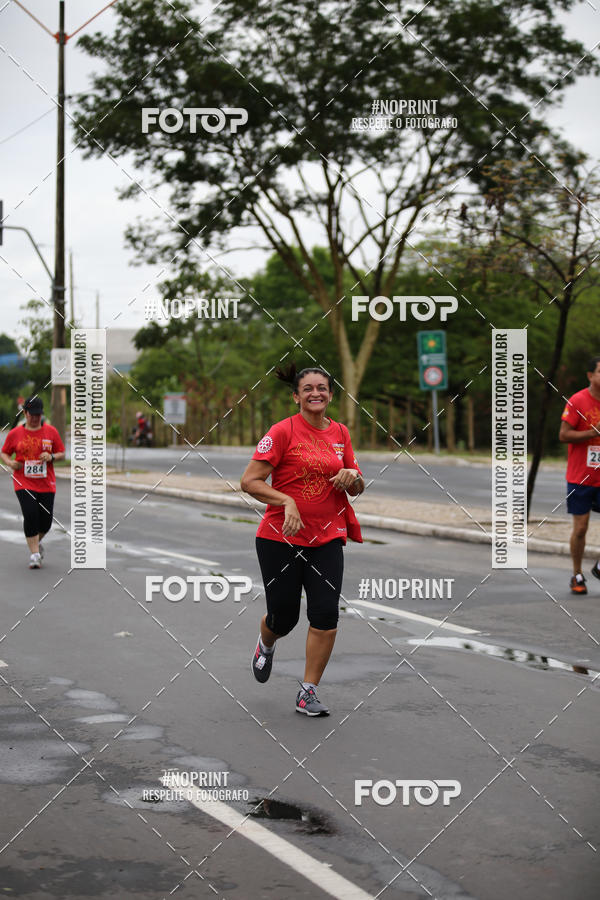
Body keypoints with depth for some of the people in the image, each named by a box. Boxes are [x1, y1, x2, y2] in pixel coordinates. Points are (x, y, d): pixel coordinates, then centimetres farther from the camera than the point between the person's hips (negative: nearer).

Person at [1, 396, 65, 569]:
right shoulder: (15, 434, 3)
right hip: (23, 483, -2)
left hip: (46, 483, 2)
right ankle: (35, 554, -8)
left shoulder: (51, 431, 5)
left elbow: (62, 453, 10)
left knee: (46, 521, 1)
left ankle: (36, 543, 34)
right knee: (30, 515, -17)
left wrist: (51, 457, -11)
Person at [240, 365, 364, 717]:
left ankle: (308, 692, 4)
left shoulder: (341, 433, 8)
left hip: (327, 538, 3)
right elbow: (250, 481, -10)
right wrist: (287, 501, -23)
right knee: (283, 618, 3)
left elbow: (357, 489, 17)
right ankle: (266, 645, 41)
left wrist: (353, 477, -6)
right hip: (280, 537, -3)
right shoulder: (284, 431, -8)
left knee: (326, 613, -10)